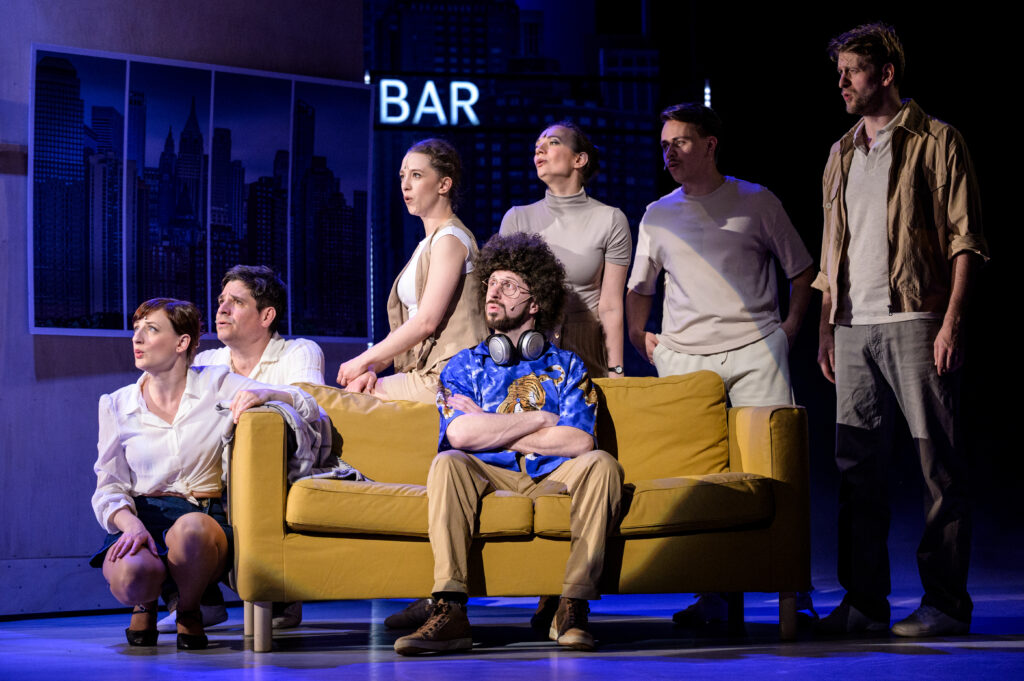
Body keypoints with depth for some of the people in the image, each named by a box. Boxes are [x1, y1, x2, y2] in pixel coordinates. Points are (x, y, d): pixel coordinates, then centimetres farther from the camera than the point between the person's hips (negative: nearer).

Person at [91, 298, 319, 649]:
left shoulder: (218, 386, 8)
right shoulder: (116, 405, 12)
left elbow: (311, 413, 7)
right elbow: (109, 487, 7)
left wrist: (267, 393, -15)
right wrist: (131, 525, -15)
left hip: (204, 517, -1)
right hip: (141, 516, 1)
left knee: (190, 529, -40)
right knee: (131, 576, -36)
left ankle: (189, 609, -5)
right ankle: (146, 604, 6)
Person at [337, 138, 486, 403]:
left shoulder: (450, 239, -10)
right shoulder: (428, 243, 21)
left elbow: (426, 321, -17)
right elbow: (407, 322, 18)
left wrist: (364, 361, -10)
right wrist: (373, 367, 2)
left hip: (446, 376, -9)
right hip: (426, 373, 9)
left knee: (355, 392, -13)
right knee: (356, 385, -6)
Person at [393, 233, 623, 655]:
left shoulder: (567, 367, 16)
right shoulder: (464, 366, 17)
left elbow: (579, 442, -4)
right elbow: (460, 434, -5)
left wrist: (491, 431, -2)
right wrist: (541, 419, -1)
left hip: (553, 479, 0)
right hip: (489, 479, 0)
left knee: (600, 463, -30)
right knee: (448, 462, -31)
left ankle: (573, 607, -33)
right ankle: (450, 612, -42)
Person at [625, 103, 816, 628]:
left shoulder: (756, 202, 8)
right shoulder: (658, 216, 16)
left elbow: (802, 270, 14)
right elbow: (638, 289, 26)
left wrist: (789, 327, 3)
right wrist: (640, 337, 10)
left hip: (754, 351, -2)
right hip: (683, 357, 3)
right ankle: (711, 594, 1)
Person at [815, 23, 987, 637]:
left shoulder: (936, 142, 1)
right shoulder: (842, 155, 19)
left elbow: (965, 239, -5)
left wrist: (952, 321, -13)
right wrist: (826, 327, 14)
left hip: (914, 322, -6)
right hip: (854, 329, 6)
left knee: (940, 465, -3)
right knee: (858, 466, 5)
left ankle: (946, 602, 0)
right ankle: (865, 602, 10)